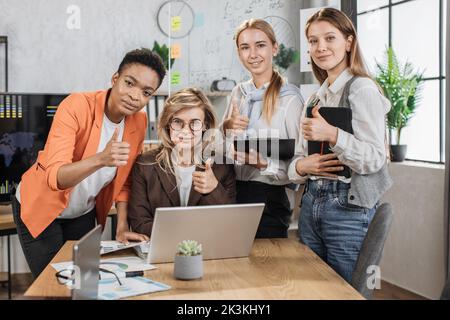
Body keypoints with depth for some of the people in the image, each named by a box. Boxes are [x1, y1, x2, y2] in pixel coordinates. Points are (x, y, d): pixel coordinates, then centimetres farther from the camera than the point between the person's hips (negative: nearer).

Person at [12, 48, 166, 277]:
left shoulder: (139, 121, -10)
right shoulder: (77, 106, -27)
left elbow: (124, 179, 1)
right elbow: (54, 177, -37)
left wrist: (122, 227, -9)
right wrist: (101, 159, -53)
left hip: (84, 213, 5)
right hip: (41, 209, -5)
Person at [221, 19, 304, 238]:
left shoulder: (290, 98, -11)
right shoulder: (239, 92, 8)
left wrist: (264, 162, -26)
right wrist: (226, 126, -2)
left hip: (268, 199, -5)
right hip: (233, 195, 5)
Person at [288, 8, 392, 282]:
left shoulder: (362, 89, -9)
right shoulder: (317, 97, 13)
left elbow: (375, 159, -16)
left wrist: (333, 135, -29)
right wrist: (301, 167, -7)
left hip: (348, 206, -7)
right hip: (312, 201, 7)